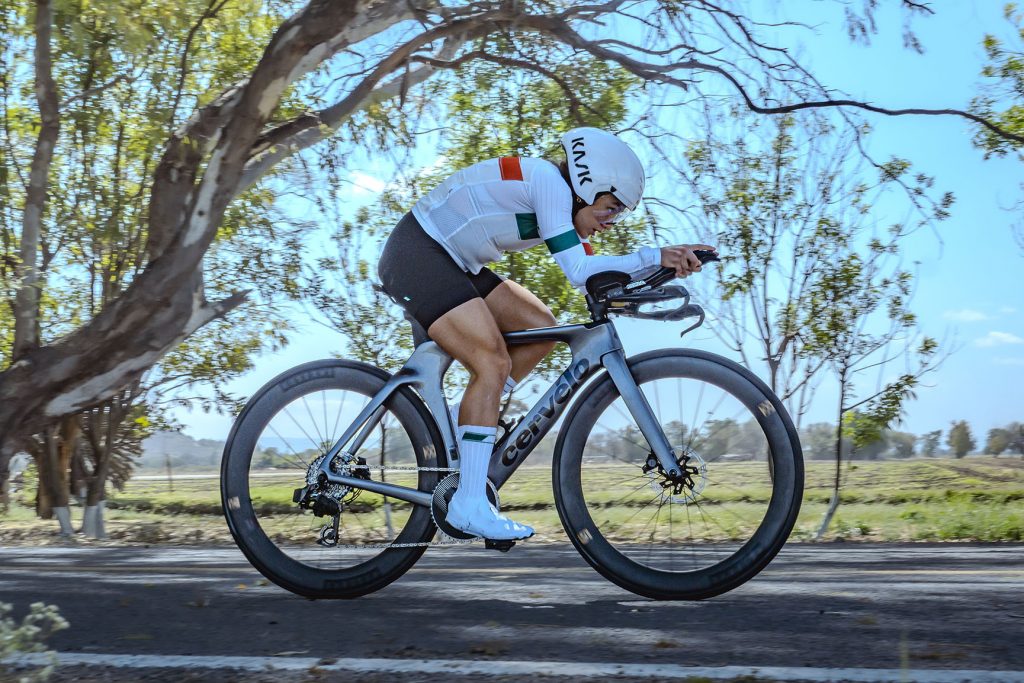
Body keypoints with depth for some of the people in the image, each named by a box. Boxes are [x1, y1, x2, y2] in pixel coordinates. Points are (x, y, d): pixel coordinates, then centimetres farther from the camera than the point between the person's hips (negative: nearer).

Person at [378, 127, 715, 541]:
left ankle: (465, 423, 10)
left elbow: (593, 274, 3)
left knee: (541, 328, 5)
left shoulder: (570, 205, 10)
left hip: (450, 263, 10)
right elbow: (579, 272, -22)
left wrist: (664, 260, -7)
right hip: (416, 254, -10)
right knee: (494, 363, -18)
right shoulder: (548, 180, -18)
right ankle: (469, 506, -17)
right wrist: (655, 257, -20)